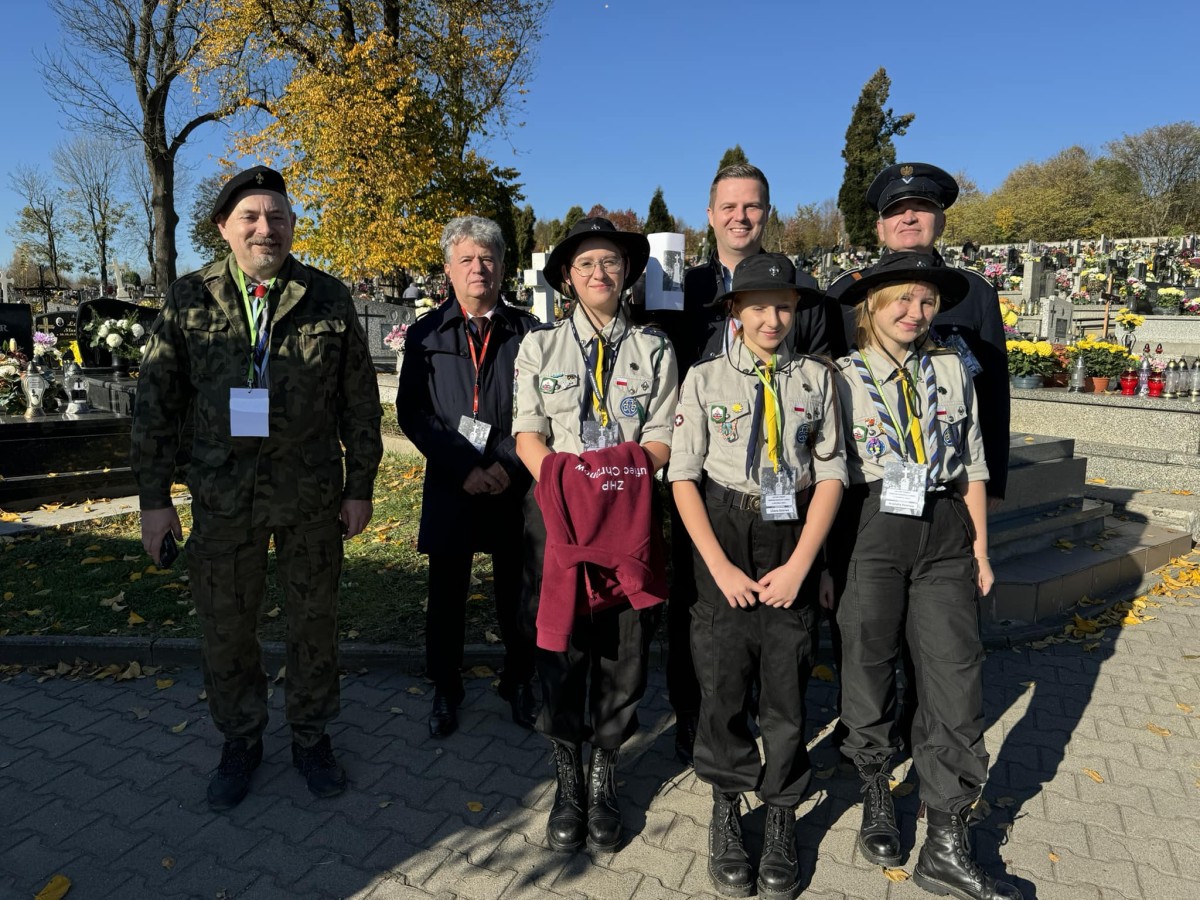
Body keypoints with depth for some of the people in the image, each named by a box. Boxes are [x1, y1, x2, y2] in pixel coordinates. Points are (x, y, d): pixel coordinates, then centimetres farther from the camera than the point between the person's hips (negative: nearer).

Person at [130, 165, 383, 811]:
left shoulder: (329, 299, -2)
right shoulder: (189, 300, 0)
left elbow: (360, 401, 1)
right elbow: (156, 405, 2)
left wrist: (360, 486, 0)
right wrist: (154, 496, 0)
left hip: (313, 495, 0)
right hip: (222, 496, 1)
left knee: (314, 623, 12)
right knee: (224, 626, 12)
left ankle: (310, 736, 33)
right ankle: (240, 740, 35)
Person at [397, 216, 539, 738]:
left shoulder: (529, 332, 3)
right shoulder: (426, 334, 4)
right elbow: (411, 411, -1)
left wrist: (508, 465, -12)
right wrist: (463, 468, -11)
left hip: (516, 486, 0)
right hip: (450, 487, 0)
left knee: (517, 594, 10)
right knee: (446, 597, 9)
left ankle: (519, 685, 30)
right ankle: (445, 691, 29)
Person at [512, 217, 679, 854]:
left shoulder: (654, 349, 10)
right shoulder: (540, 346, 11)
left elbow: (661, 440, 1)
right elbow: (528, 433, 1)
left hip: (629, 514, 1)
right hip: (556, 512, 0)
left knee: (624, 645, 3)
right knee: (561, 644, 2)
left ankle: (605, 777, 23)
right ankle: (568, 779, 22)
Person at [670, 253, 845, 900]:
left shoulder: (816, 378, 3)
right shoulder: (706, 378, -1)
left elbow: (831, 473, 0)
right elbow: (683, 476, -4)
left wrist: (798, 564, -8)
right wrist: (720, 566, -10)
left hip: (795, 539, 1)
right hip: (724, 538, -1)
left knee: (787, 686, 8)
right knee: (722, 682, 6)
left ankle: (781, 822, 28)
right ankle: (725, 816, 28)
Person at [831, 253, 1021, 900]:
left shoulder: (951, 371, 8)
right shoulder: (843, 378, -1)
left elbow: (972, 465, 12)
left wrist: (979, 547, 9)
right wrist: (824, 560, -2)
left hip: (944, 535, 3)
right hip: (872, 531, -3)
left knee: (956, 683, 3)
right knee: (869, 671, 10)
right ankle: (876, 796, 34)